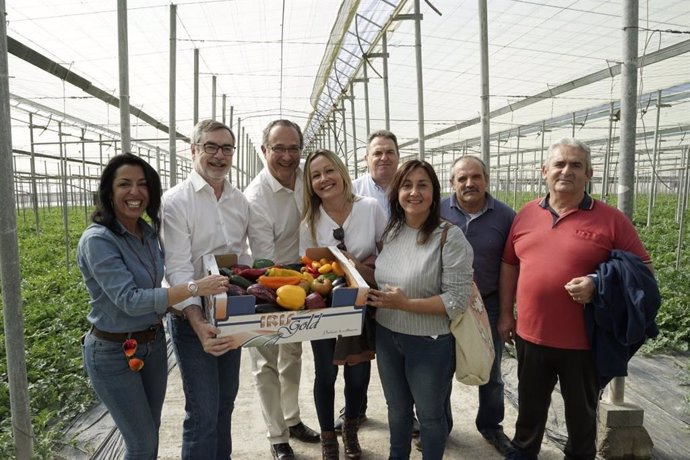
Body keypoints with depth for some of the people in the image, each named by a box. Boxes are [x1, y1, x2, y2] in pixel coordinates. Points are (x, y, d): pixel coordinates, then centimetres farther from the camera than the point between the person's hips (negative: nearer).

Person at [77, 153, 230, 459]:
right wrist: (194, 288, -32)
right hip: (114, 353, -6)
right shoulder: (97, 240, -21)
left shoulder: (149, 232, 0)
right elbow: (129, 300, -28)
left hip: (154, 343, 6)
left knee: (150, 432, 20)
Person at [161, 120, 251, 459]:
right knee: (203, 412, 1)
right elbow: (178, 268, -20)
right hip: (193, 317, -6)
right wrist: (198, 321, -31)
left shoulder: (240, 201, 5)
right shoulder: (176, 201, -14)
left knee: (225, 402, 21)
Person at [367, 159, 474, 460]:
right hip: (387, 336, 6)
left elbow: (458, 300, -20)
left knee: (430, 414, 17)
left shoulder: (449, 236, -18)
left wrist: (406, 304, -25)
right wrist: (373, 295, -3)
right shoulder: (389, 231, 0)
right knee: (397, 408, 25)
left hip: (430, 342, -5)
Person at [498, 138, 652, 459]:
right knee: (530, 406, 22)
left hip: (583, 340, -3)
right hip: (531, 335, 3)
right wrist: (505, 314, 8)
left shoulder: (611, 219, -8)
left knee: (582, 412, 19)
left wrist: (599, 285, -21)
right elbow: (509, 265, 9)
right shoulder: (526, 214, 2)